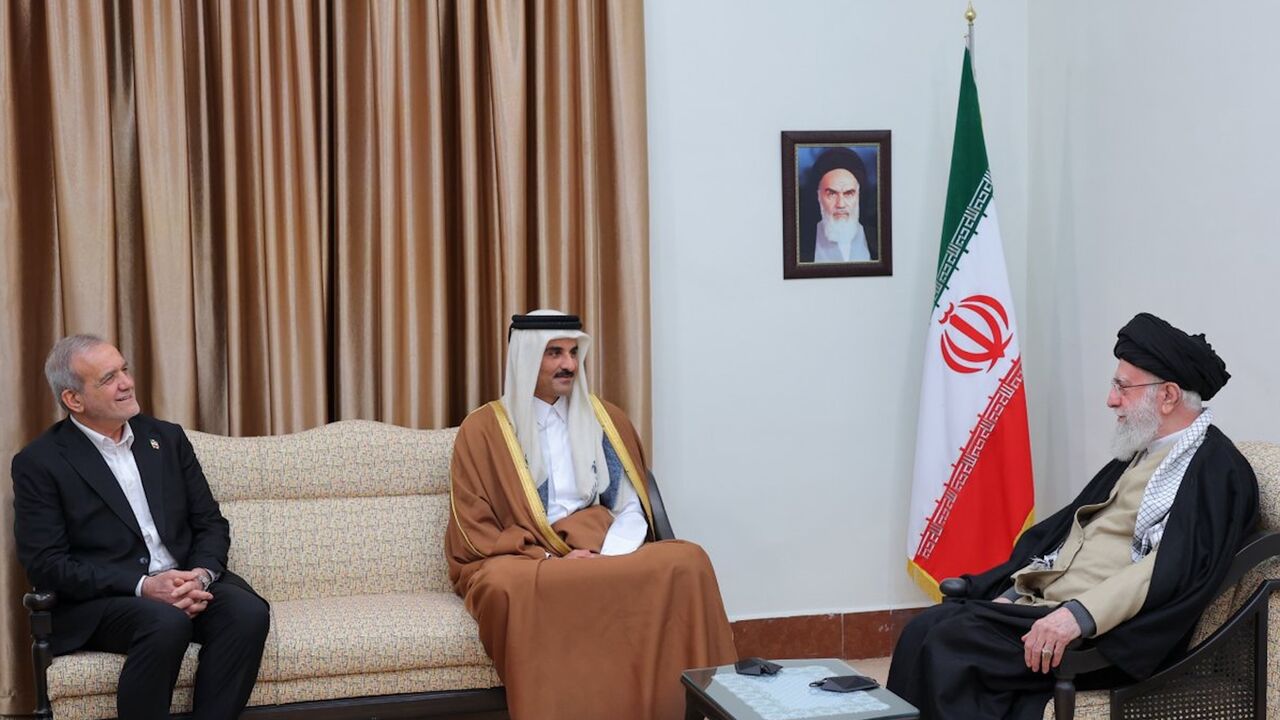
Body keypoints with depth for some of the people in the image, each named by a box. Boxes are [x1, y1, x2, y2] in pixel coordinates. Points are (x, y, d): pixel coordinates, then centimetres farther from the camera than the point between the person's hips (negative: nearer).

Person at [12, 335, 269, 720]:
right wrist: (142, 586, -19)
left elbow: (210, 523, 12)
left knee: (248, 611, -27)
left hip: (186, 583, 4)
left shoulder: (167, 438, 13)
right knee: (167, 622, -36)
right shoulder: (39, 463, -1)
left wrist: (201, 576, -11)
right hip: (95, 601, -4)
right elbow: (45, 564, -8)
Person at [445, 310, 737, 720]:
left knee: (686, 561, -28)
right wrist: (549, 559, -16)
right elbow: (474, 533, -2)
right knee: (511, 587, -41)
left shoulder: (604, 419, 13)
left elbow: (632, 507, 8)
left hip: (605, 555, 3)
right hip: (522, 563, -3)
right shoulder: (483, 429, 3)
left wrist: (607, 556, -14)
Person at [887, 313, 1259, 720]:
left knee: (953, 643, -24)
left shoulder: (1216, 469, -9)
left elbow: (1175, 569, -22)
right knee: (925, 631, -9)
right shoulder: (1138, 454, 21)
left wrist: (1079, 614, -30)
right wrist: (1012, 592, 9)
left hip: (1106, 632, -9)